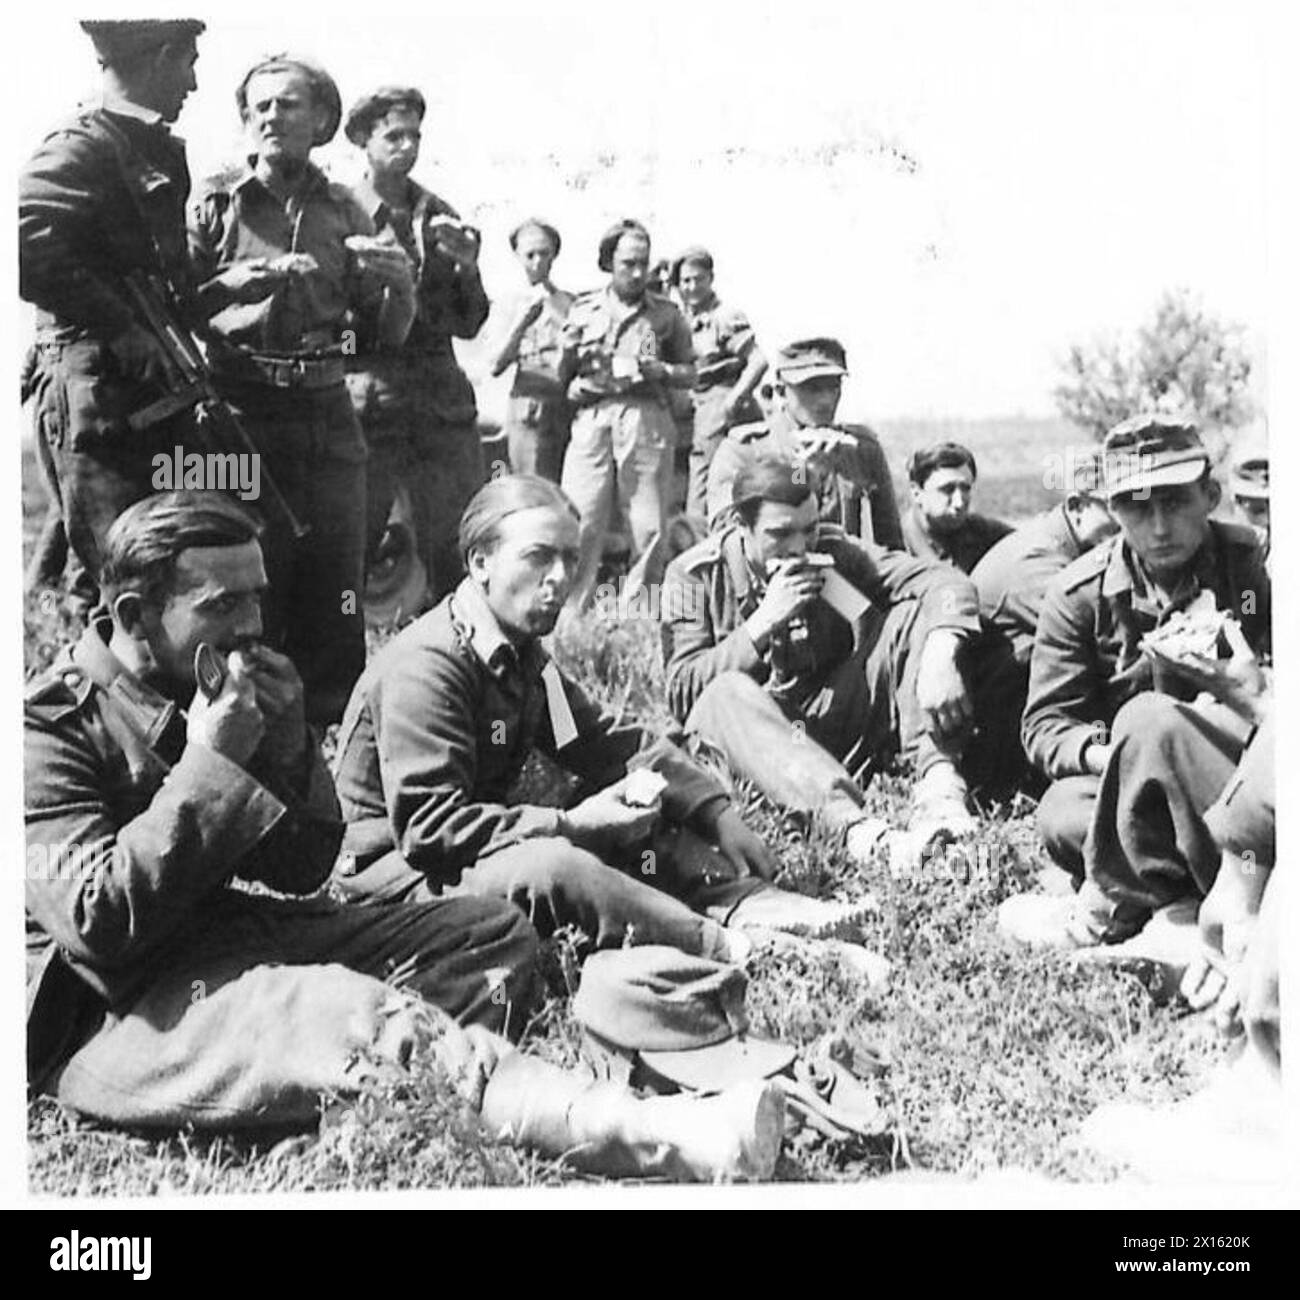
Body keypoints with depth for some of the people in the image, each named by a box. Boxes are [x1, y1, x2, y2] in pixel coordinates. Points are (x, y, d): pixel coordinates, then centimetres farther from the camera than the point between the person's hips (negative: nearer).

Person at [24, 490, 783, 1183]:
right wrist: (208, 762, -21)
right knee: (363, 1020, -34)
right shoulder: (50, 727, -12)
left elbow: (305, 871, 9)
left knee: (495, 936, 2)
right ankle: (650, 1140, -43)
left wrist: (286, 747, -9)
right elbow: (101, 922, -24)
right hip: (115, 1011, -9)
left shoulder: (223, 683, 11)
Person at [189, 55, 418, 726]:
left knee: (336, 607, 4)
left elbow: (382, 336, 16)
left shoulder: (344, 213, 13)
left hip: (329, 422, 3)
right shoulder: (213, 205, 4)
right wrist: (232, 284, -20)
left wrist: (398, 286, -4)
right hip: (239, 419, -3)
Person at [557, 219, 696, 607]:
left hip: (646, 418, 0)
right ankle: (569, 611, -3)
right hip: (592, 417, 1)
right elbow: (562, 377, 16)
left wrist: (661, 371, -7)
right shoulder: (583, 309, 14)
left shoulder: (666, 314, 10)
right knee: (579, 521, -8)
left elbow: (690, 374, 12)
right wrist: (570, 352, -4)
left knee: (649, 525, -1)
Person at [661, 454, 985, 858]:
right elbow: (681, 691, -13)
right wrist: (764, 621, -20)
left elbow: (944, 583, -9)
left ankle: (938, 787, -32)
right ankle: (851, 822, -57)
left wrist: (940, 657, -30)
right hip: (752, 740, -2)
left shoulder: (834, 553, 1)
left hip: (837, 729, 3)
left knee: (912, 614, -11)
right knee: (728, 694, -35)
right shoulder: (693, 577, -3)